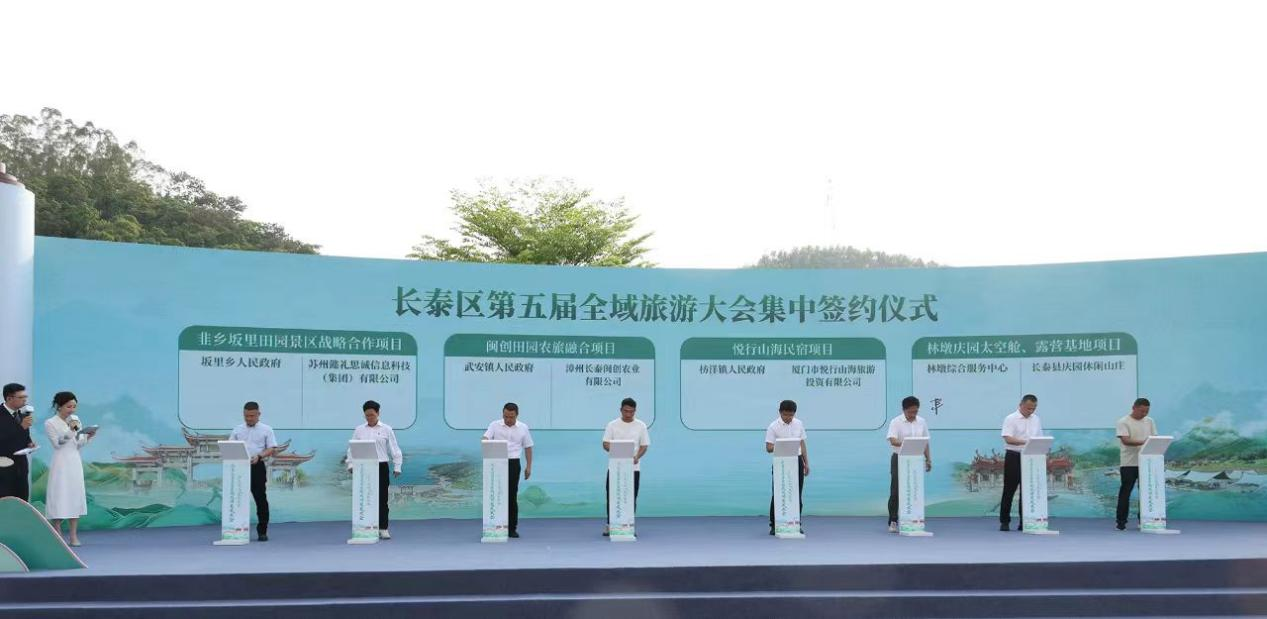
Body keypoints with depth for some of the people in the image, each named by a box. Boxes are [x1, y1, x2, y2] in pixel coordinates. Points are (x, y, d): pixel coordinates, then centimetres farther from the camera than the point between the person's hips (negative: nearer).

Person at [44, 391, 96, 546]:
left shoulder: (76, 420, 8)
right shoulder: (50, 423, -5)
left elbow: (78, 445, 11)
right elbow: (57, 443, -12)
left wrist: (87, 437, -7)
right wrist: (70, 430, -20)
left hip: (75, 462, 5)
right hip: (60, 463, -5)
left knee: (75, 496, 3)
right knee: (59, 497, -6)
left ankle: (74, 536, 5)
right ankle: (58, 536, 2)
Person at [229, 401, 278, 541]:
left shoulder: (266, 429, 4)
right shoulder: (237, 430, 12)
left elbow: (272, 449, -1)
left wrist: (259, 456, -19)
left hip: (257, 467, -2)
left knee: (261, 499, -1)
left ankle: (262, 531, 6)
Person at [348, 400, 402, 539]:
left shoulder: (386, 429, 4)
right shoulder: (359, 430, 8)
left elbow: (394, 449, 4)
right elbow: (352, 449, 8)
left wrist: (397, 467, -1)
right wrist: (351, 464, -4)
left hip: (381, 467, -1)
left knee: (382, 499, 0)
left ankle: (383, 529, 6)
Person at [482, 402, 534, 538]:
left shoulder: (523, 428, 4)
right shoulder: (494, 425, 0)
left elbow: (528, 447, 10)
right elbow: (485, 438, -12)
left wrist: (528, 466, 6)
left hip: (513, 463, 1)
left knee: (512, 496, 2)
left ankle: (512, 528, 9)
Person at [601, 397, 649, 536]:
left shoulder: (641, 426, 2)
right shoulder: (612, 425, -1)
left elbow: (644, 446, 2)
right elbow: (606, 444, -4)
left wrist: (637, 457, -18)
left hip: (633, 468, 1)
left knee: (631, 498, 5)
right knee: (611, 496, 2)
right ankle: (610, 524, 13)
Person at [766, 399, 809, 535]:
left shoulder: (799, 424, 5)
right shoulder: (773, 426, -9)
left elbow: (802, 444, 12)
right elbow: (769, 448, -12)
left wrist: (806, 463, 10)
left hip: (796, 461, 4)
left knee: (797, 495, 7)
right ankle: (774, 525, 3)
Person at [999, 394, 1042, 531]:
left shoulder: (1037, 420, 12)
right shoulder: (1011, 419, -7)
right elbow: (1008, 439, -18)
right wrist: (1025, 442, -31)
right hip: (1014, 457, -5)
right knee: (1009, 490, -1)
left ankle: (1024, 522, 11)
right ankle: (1004, 522, 6)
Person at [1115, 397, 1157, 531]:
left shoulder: (1149, 421, 10)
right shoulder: (1123, 422, -7)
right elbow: (1125, 440, -19)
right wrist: (1142, 442, -33)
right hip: (1129, 463, -5)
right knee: (1125, 492, -1)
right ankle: (1121, 521, 4)